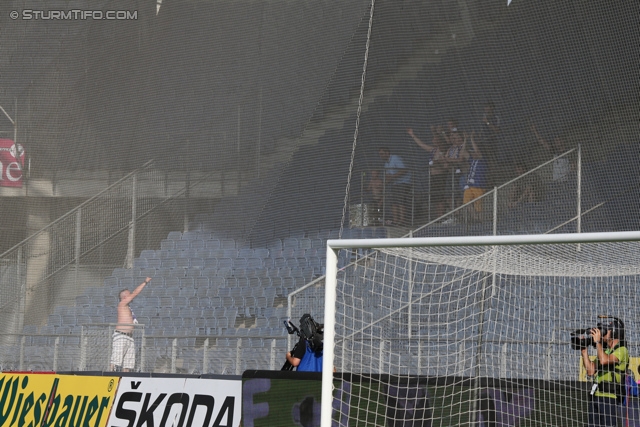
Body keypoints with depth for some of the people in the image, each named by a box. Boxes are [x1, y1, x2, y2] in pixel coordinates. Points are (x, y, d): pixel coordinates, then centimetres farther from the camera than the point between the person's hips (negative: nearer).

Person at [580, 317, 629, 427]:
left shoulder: (622, 350, -4)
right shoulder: (605, 350, 22)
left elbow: (604, 360, -21)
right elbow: (591, 371, 18)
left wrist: (598, 341, -10)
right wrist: (584, 351, 12)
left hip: (609, 397, -8)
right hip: (595, 396, 8)